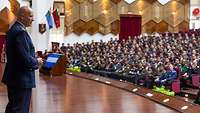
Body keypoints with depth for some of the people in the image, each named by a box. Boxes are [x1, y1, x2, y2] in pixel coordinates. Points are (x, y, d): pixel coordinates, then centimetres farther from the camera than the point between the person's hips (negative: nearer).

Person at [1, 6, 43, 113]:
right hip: (22, 80, -10)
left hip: (13, 77, 10)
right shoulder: (21, 32, -20)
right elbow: (26, 59, -25)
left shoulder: (12, 30, 11)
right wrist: (37, 61, -6)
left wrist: (33, 60, 9)